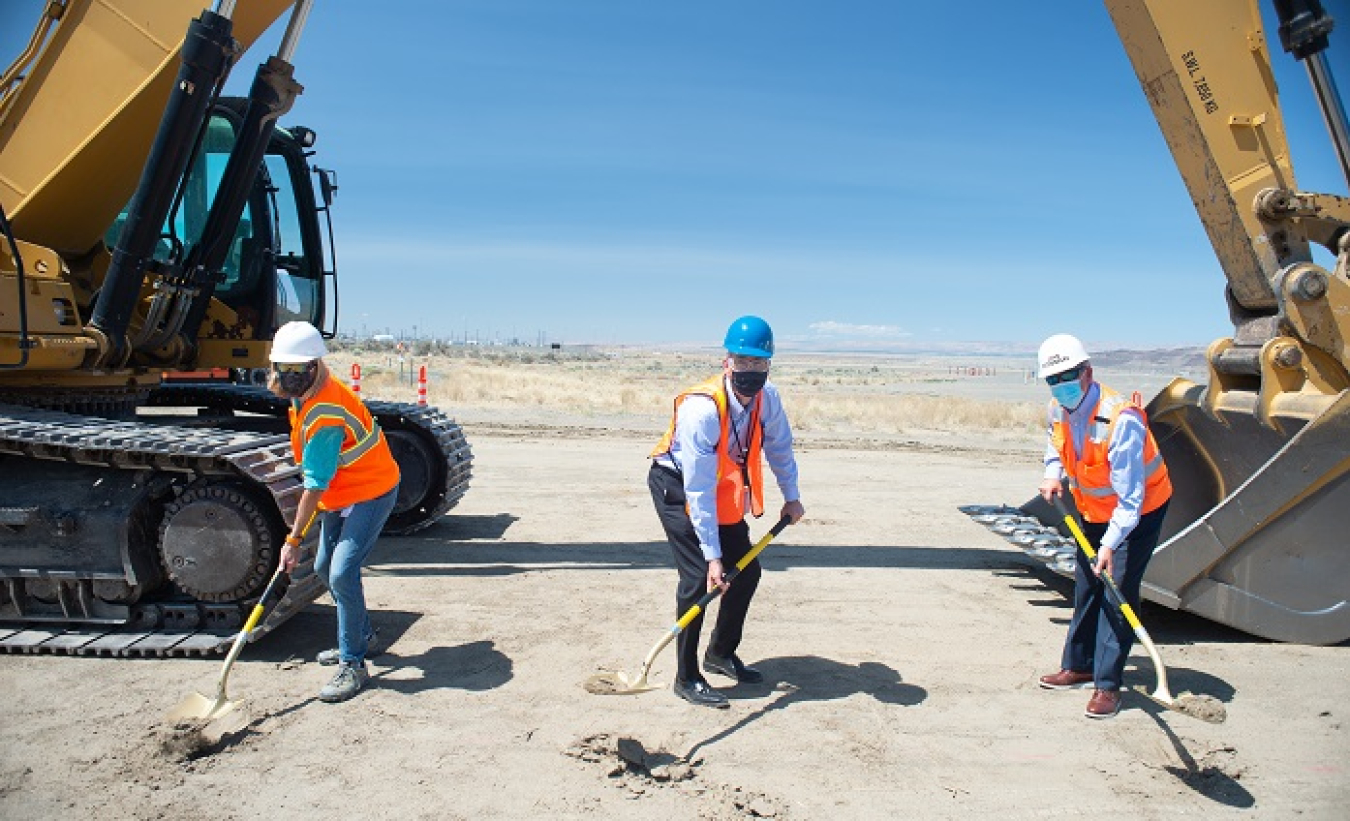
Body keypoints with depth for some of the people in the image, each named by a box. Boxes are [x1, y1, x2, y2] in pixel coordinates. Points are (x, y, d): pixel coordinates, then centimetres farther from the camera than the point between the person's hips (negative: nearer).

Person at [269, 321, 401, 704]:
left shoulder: (325, 413, -30)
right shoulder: (304, 395, 0)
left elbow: (315, 485, -27)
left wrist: (294, 539, -22)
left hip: (371, 492, -10)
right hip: (340, 493, 11)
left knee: (342, 573, -20)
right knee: (325, 568, 19)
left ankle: (353, 664, -8)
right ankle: (362, 637, 36)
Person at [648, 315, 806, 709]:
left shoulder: (767, 398, -16)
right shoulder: (702, 408, -35)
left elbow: (779, 446, 6)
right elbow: (698, 491, -34)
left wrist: (791, 496, 10)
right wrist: (712, 556, -33)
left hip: (724, 489, 7)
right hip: (676, 485, -7)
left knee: (746, 572, 6)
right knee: (699, 576, -17)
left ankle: (721, 653, 27)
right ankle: (686, 678, -3)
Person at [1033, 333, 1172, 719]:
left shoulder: (1121, 419, -33)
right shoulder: (1058, 409, -11)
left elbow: (1130, 494, -33)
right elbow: (1055, 444, 14)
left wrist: (1111, 544, -38)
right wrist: (1053, 474, -5)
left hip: (1140, 510, -7)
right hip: (1094, 510, 7)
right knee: (1086, 588, 14)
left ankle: (1107, 685, 1)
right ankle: (1078, 666, 29)